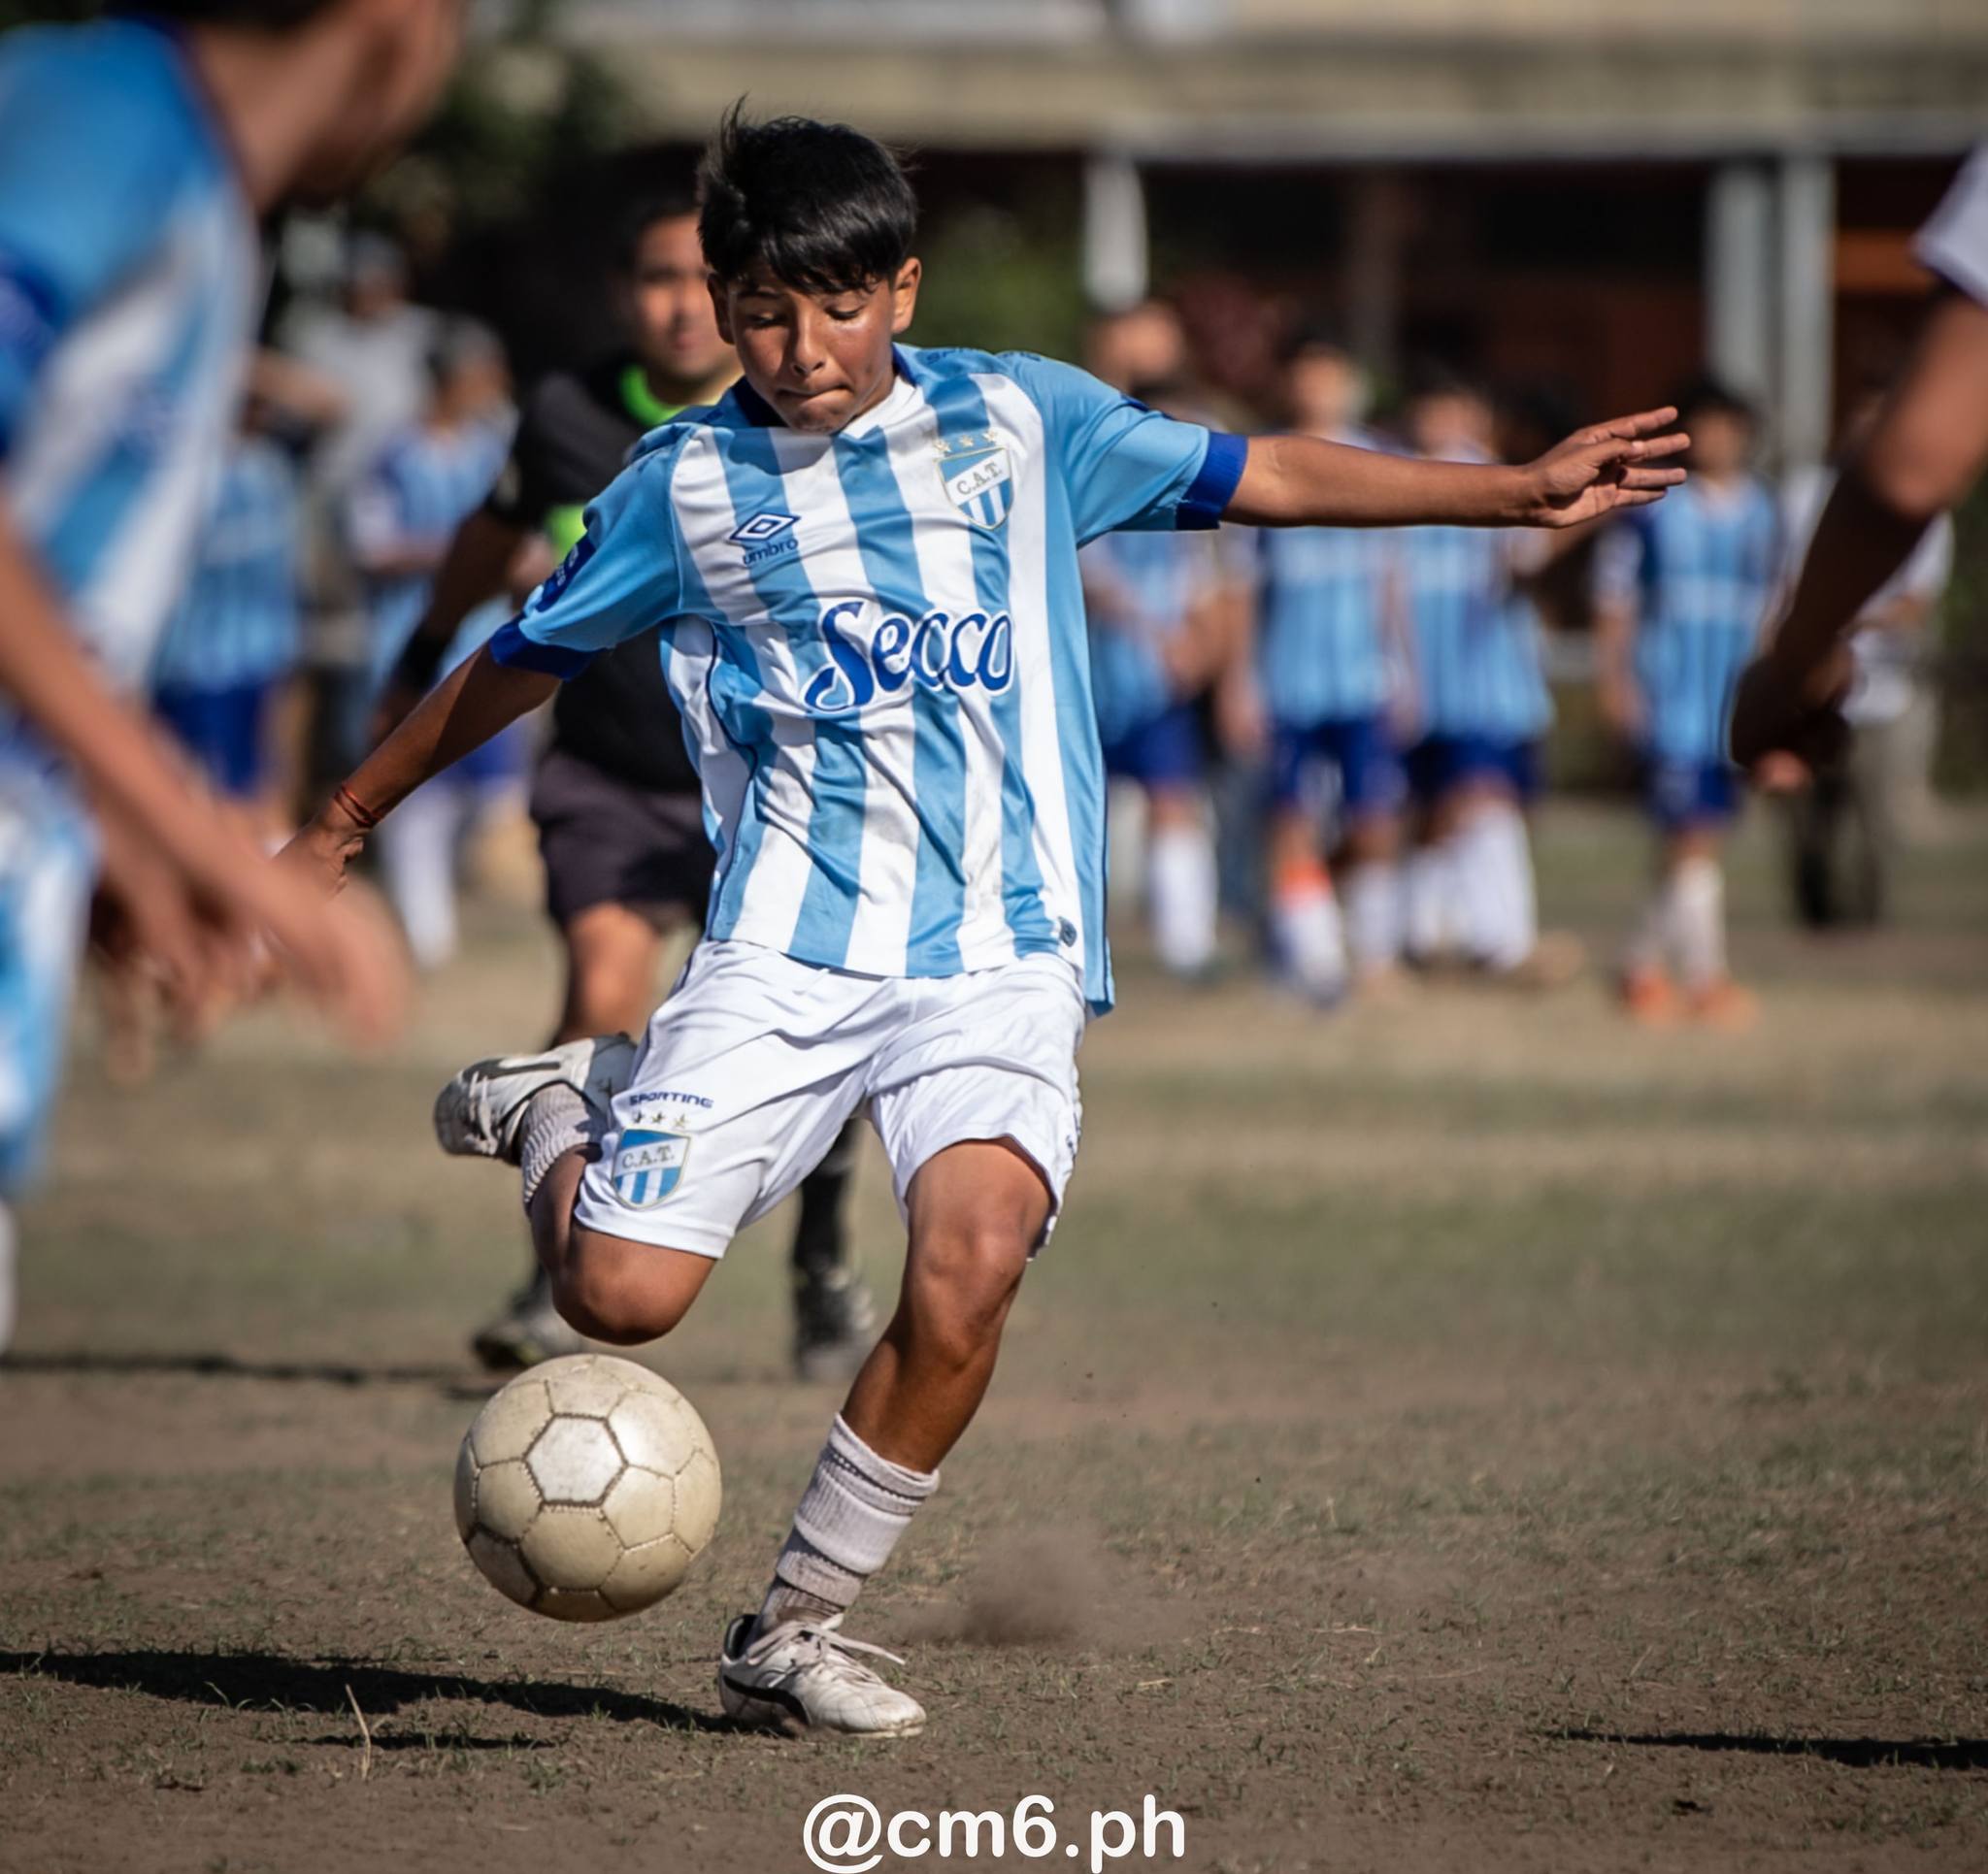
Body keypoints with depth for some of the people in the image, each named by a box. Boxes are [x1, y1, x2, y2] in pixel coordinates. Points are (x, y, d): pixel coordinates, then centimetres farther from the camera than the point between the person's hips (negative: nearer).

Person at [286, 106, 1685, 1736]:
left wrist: (1521, 491, 8)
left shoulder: (1016, 421, 7)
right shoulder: (685, 485, 6)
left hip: (1003, 950, 0)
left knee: (971, 1264, -25)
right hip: (786, 944, 0)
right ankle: (565, 1112, 22)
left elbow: (1258, 477, 13)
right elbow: (524, 660, 19)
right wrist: (344, 825, 26)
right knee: (625, 1294, -15)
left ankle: (797, 1630, -9)